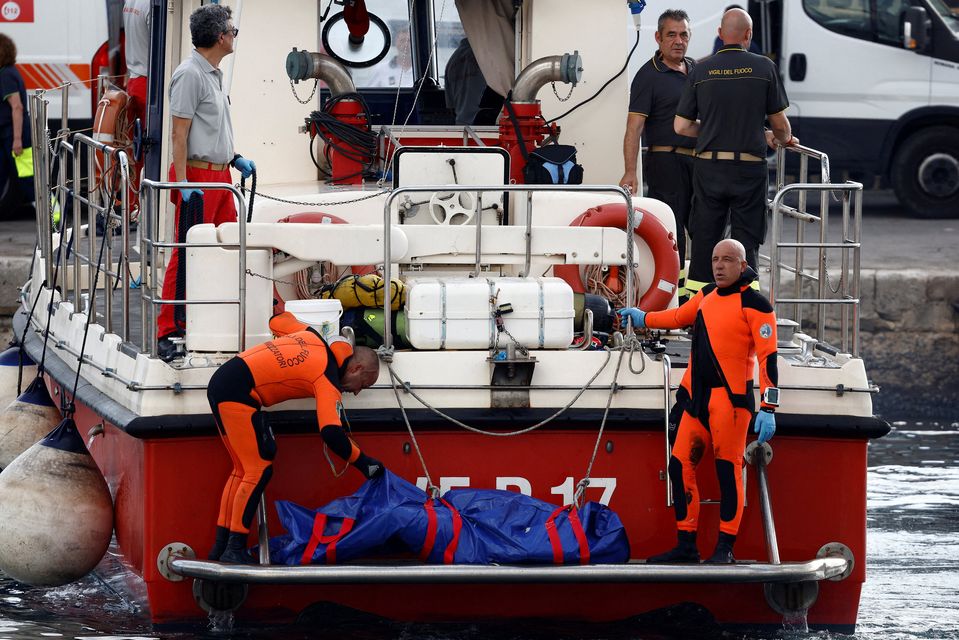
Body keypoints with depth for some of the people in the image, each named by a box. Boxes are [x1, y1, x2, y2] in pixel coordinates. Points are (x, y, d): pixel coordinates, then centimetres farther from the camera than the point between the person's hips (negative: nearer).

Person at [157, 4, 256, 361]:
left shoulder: (214, 75, 16)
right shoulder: (190, 74, -14)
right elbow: (180, 132, -18)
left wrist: (234, 159, 19)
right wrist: (183, 183, -22)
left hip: (219, 174, 10)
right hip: (198, 175, -10)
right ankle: (168, 332, -7)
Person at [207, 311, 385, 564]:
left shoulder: (312, 337, 13)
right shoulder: (328, 381, -10)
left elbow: (278, 321, 31)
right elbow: (331, 433, -21)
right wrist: (363, 462, -12)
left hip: (220, 383, 10)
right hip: (238, 394, -10)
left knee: (243, 469, 15)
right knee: (259, 470, -7)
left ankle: (221, 546, 16)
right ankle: (234, 550, -11)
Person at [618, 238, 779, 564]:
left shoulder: (754, 304, -6)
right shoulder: (707, 296, 17)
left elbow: (768, 357, -11)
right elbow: (679, 317, 38)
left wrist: (768, 408, -17)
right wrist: (643, 318, 50)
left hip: (730, 397, -7)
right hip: (697, 398, 7)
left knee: (728, 470, -7)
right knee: (681, 466, 4)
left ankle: (725, 548, -3)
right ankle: (686, 546, 10)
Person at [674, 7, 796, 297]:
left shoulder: (702, 70, 1)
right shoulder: (764, 68, -4)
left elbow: (681, 126, 4)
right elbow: (779, 121, 3)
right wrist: (785, 139, 26)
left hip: (708, 168, 1)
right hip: (750, 169, -1)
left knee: (704, 240, 8)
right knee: (747, 242, 4)